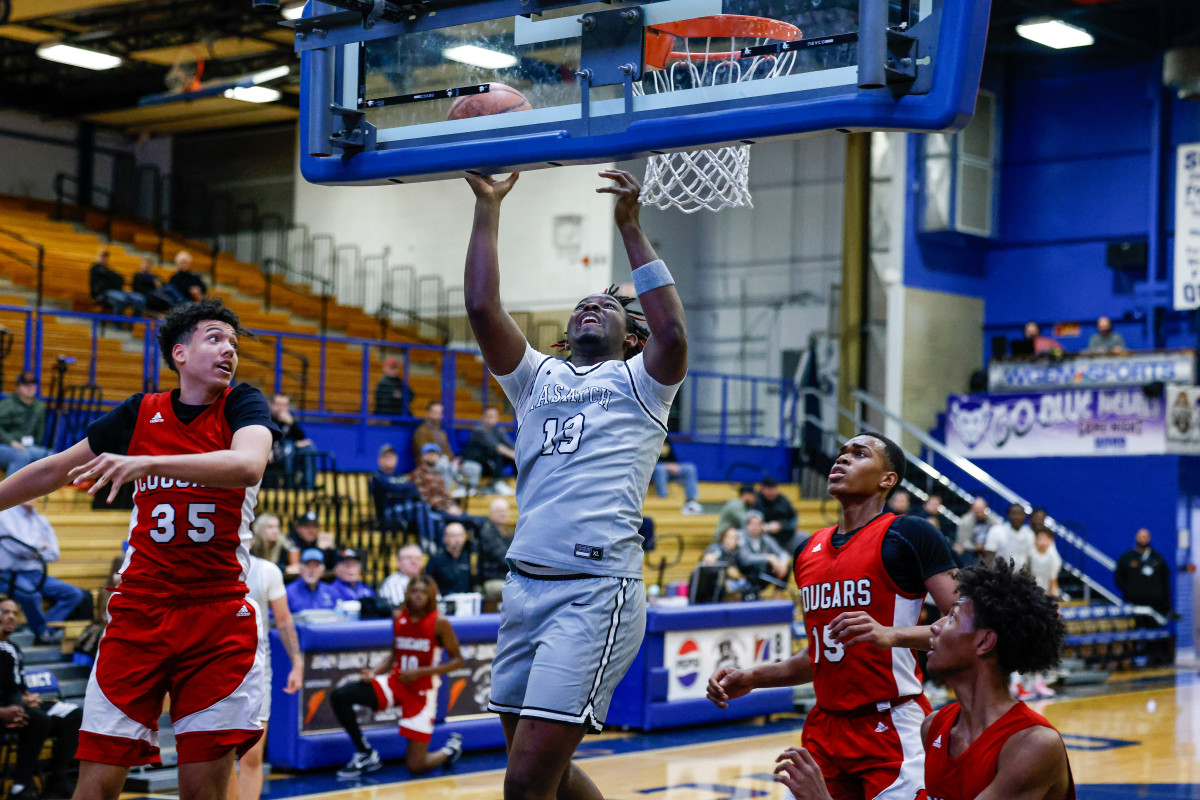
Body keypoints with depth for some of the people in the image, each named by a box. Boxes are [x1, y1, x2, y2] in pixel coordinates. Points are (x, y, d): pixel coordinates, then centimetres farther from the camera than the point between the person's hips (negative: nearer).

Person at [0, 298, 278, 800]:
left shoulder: (242, 405, -1)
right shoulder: (141, 414, 6)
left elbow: (248, 465, -24)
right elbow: (54, 470, 19)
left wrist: (147, 463, -35)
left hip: (220, 614, -2)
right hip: (138, 610, 2)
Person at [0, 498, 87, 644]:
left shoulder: (41, 520, 16)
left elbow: (53, 554, 11)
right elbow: (17, 547, -14)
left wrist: (32, 550, -7)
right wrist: (40, 546, 2)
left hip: (35, 574, 7)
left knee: (75, 594, -9)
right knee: (31, 594, -38)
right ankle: (44, 633, -13)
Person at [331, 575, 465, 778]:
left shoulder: (440, 623, -12)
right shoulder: (399, 618, 2)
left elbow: (457, 660, -8)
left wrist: (420, 672, -18)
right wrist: (374, 673, -7)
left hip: (422, 691, -5)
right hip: (395, 682, 5)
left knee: (416, 766, -6)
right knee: (338, 697, -16)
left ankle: (452, 747, 28)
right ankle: (366, 755, -1)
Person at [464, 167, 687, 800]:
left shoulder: (640, 381, 10)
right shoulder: (538, 378, 22)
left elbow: (673, 335, -13)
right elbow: (482, 307, 7)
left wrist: (630, 228, -10)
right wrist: (487, 208, 4)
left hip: (596, 589, -6)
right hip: (526, 585, 6)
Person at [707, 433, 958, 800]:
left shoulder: (909, 535, -7)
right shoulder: (809, 550, 14)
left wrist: (892, 634, -27)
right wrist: (751, 678, 11)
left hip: (893, 728, -6)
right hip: (825, 729, 7)